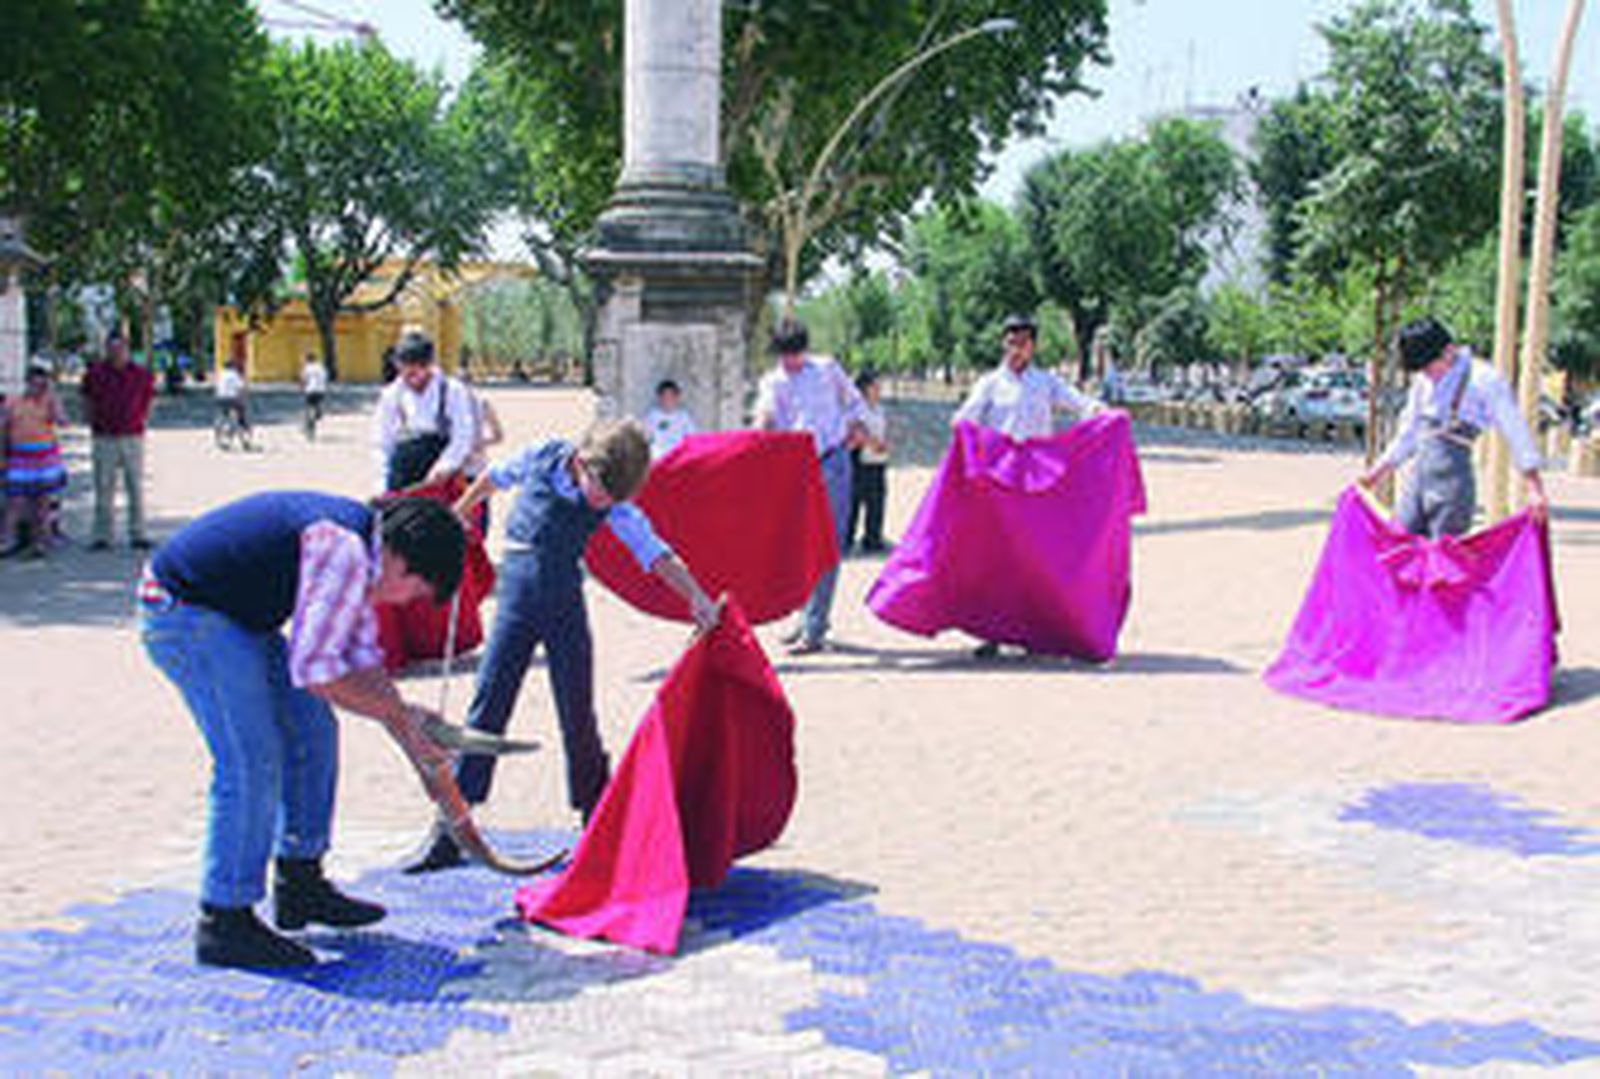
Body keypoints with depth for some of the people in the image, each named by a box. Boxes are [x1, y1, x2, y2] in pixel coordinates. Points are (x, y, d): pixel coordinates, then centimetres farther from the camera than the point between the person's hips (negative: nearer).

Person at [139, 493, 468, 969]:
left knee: (311, 730, 12)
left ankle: (299, 885, 23)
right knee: (251, 760, -14)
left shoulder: (360, 552, 5)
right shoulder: (345, 551, -26)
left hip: (231, 613, 11)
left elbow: (361, 655, 13)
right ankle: (224, 923, -5)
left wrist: (405, 722, 3)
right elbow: (312, 670, -26)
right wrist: (397, 715, -15)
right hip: (183, 613, -11)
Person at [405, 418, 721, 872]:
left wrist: (697, 596, -29)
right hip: (517, 595, 0)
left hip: (565, 602, 1)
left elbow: (656, 553, -14)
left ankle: (597, 824, 18)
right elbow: (494, 477, 11)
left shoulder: (616, 507, -7)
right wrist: (459, 513, 27)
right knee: (488, 704, -3)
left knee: (578, 715, 4)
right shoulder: (542, 459, -8)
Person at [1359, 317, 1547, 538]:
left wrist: (1534, 489, -13)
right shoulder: (1423, 381, 12)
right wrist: (1376, 473, 24)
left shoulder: (1483, 379, -8)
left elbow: (1516, 434, -8)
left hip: (1452, 478, -7)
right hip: (1416, 478, 7)